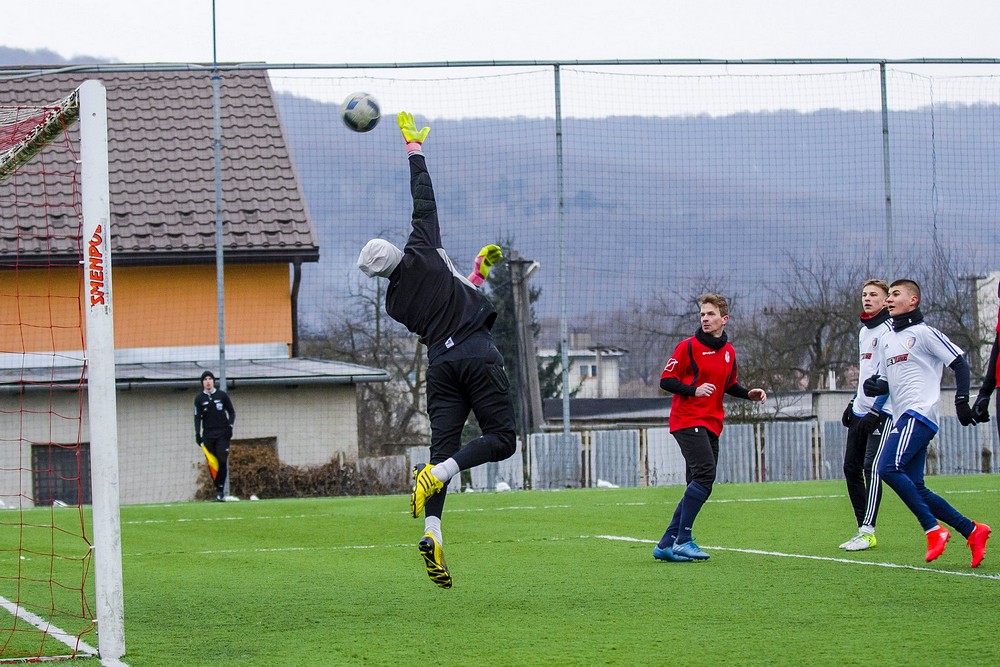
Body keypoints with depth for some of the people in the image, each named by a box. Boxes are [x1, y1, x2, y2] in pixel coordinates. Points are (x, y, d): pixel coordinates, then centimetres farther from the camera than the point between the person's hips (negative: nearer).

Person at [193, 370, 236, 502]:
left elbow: (231, 412, 11)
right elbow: (197, 417, 7)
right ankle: (217, 490, 1)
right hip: (208, 435, 1)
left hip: (222, 433, -1)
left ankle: (221, 489, -12)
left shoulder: (222, 395, 7)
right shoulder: (199, 398, 8)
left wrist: (230, 426, -3)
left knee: (222, 461, -13)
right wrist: (198, 434, -3)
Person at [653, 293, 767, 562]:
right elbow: (666, 380, -7)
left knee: (699, 487, 5)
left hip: (711, 426, 7)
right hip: (687, 421, -7)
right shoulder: (688, 346, -5)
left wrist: (749, 394, 7)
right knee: (705, 473, -22)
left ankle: (667, 545, 9)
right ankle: (682, 540, -21)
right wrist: (694, 390, -22)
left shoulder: (729, 351, 13)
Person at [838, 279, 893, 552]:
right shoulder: (864, 331, 18)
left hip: (882, 411, -9)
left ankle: (868, 532, -14)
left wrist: (875, 411, -20)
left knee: (871, 467, -14)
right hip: (861, 411, 9)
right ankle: (862, 529, 10)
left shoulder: (889, 330, -10)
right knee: (851, 468, 5)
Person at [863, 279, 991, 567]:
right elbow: (885, 382, 25)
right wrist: (874, 387, 2)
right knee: (915, 489, 2)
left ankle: (933, 529, -21)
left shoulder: (923, 333, -2)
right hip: (904, 416, 9)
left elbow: (960, 363, -4)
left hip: (919, 412, -9)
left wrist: (962, 401, -14)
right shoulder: (885, 340, 21)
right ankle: (972, 530, 9)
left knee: (887, 468, -24)